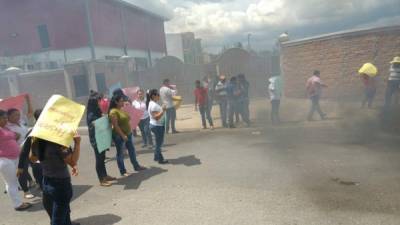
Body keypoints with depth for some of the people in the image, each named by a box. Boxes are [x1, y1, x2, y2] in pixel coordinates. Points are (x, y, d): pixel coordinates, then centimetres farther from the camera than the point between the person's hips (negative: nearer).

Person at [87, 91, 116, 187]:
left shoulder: (97, 112, 8)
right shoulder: (91, 115, -18)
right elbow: (93, 127, -22)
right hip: (96, 140, -9)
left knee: (102, 158, 17)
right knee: (99, 159, 0)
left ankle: (105, 176, 30)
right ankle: (101, 180, 9)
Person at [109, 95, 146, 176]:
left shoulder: (122, 109, 8)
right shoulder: (113, 112, -18)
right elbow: (115, 125, -22)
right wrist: (123, 135, -23)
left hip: (128, 134, 9)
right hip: (119, 136, -9)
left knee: (132, 150, 18)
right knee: (120, 153, 4)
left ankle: (136, 166, 32)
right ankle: (123, 171, 14)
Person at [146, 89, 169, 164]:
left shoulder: (153, 103, 10)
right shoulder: (153, 105, -21)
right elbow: (156, 117, -28)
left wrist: (162, 110, 12)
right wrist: (163, 111, -32)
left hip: (157, 125, 10)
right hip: (157, 126, -10)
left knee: (159, 142, 20)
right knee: (159, 143, 2)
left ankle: (156, 157, 32)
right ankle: (160, 159, 14)